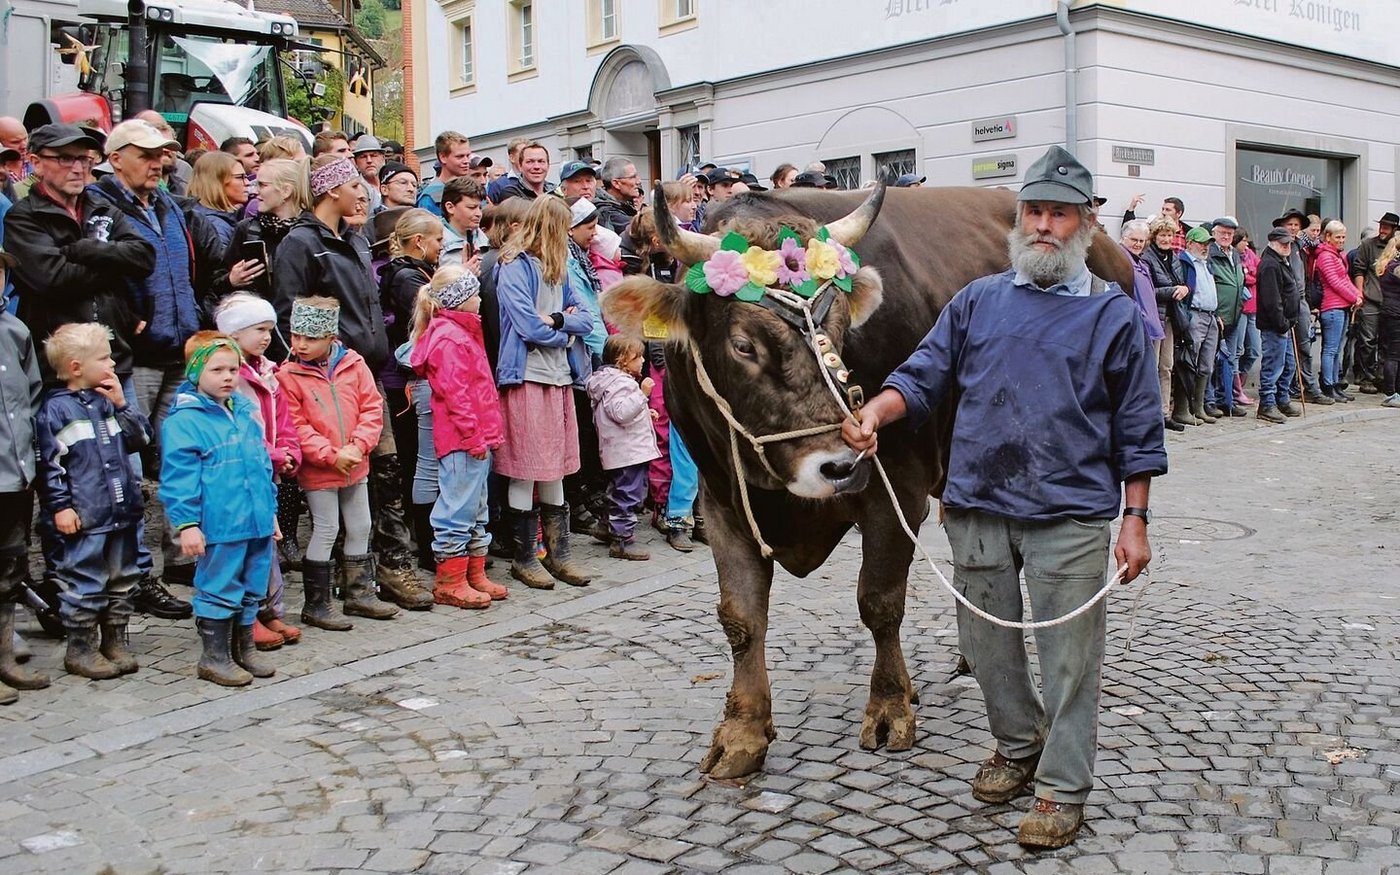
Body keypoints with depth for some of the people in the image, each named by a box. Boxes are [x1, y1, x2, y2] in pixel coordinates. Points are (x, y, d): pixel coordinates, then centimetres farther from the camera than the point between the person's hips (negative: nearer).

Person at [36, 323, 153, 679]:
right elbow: (49, 462, -11)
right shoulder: (56, 408, -9)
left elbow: (141, 439, 10)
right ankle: (80, 649, 13)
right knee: (84, 584, 1)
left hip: (122, 511, 7)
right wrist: (61, 506, -14)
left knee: (122, 580, 14)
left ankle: (115, 642, 26)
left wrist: (122, 404, -2)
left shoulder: (108, 400, 10)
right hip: (83, 517, -7)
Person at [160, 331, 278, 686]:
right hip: (220, 525, -7)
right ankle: (214, 656, 17)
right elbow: (179, 477, -13)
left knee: (252, 589, 17)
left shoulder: (245, 411, 12)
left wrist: (271, 509, 20)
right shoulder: (184, 421, -11)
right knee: (219, 590, 4)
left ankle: (244, 647, 32)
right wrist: (187, 523, -16)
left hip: (258, 521, 7)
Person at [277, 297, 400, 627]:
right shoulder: (288, 375, -10)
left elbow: (372, 408, -1)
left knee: (360, 528, 14)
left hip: (355, 465, 5)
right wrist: (332, 455, -18)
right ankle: (316, 604, 12)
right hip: (317, 470, -4)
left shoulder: (353, 364, -1)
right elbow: (294, 427, -14)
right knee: (326, 530, 0)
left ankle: (360, 592, 29)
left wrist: (358, 446, -14)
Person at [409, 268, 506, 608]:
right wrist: (474, 435, -20)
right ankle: (449, 582, 3)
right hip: (462, 440, -11)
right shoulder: (448, 338, -14)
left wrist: (489, 432, 19)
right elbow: (453, 393, -20)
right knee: (459, 509, -5)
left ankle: (475, 575, 25)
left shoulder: (464, 332, 19)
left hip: (478, 439, 11)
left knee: (477, 509, 16)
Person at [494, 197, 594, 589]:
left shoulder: (557, 269, 17)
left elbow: (585, 317, 10)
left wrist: (558, 318, -8)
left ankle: (558, 553, 18)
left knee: (556, 467, 11)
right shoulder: (513, 267, -6)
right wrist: (565, 334, -1)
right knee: (526, 468, -2)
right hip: (527, 377, -8)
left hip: (559, 377, 8)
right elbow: (529, 325, -15)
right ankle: (523, 557, 7)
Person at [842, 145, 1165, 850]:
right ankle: (1018, 745, 36)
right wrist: (874, 411, -17)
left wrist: (1135, 518, -2)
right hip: (977, 508, 3)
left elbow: (1138, 428, 4)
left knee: (1067, 655, 2)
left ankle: (1062, 786, 17)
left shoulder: (1114, 313, 4)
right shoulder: (977, 301, 10)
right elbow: (923, 375, 4)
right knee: (985, 642, 14)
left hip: (1070, 516, -3)